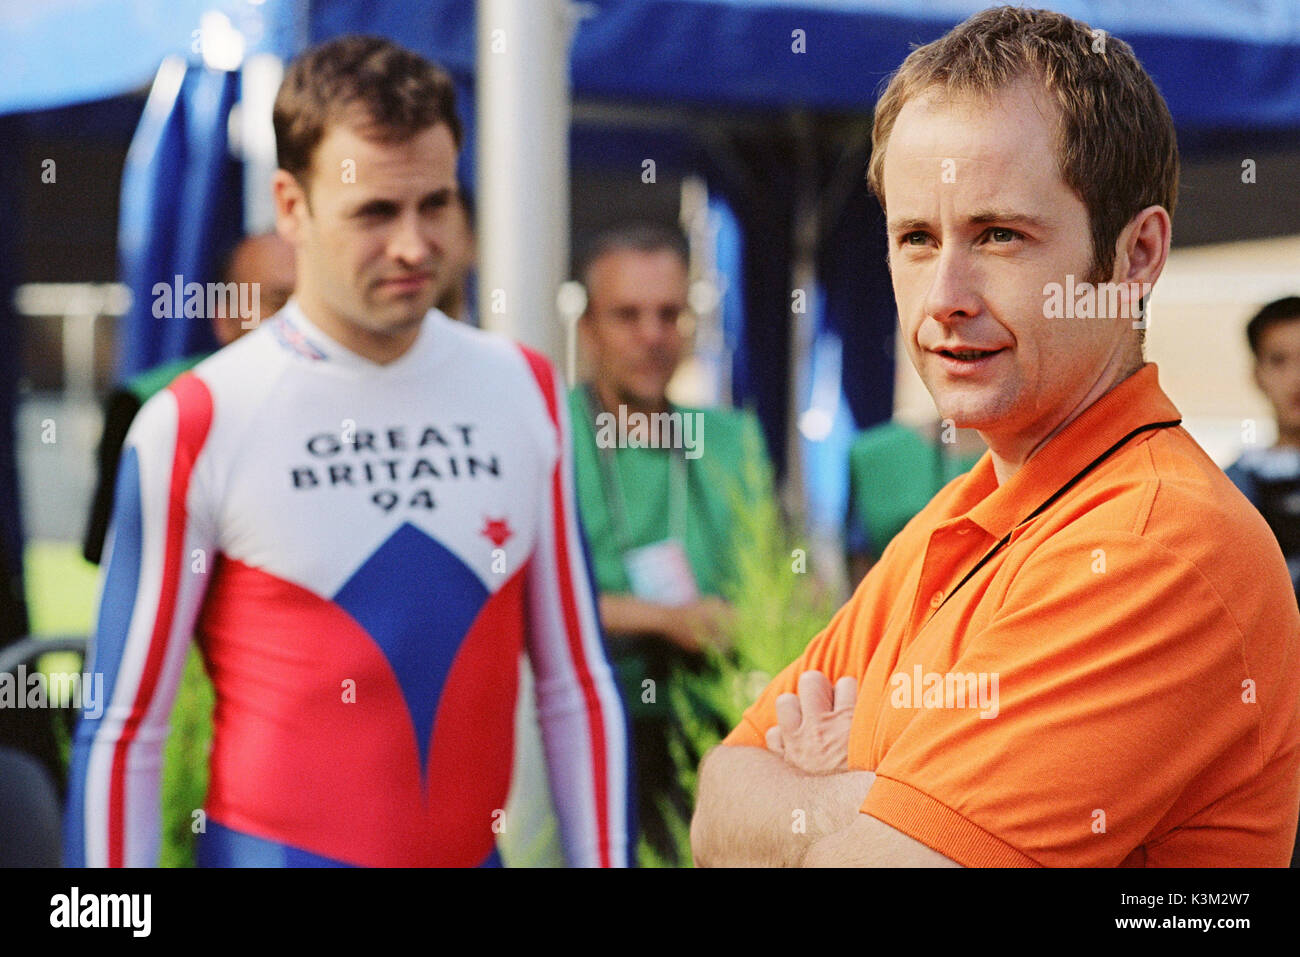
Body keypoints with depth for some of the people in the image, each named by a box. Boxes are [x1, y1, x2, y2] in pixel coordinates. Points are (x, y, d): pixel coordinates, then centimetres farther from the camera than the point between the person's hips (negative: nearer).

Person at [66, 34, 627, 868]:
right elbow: (123, 730, -5)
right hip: (275, 845, -3)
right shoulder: (191, 427, -8)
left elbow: (578, 688, 6)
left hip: (472, 847, 4)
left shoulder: (527, 395, 3)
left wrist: (604, 860, 3)